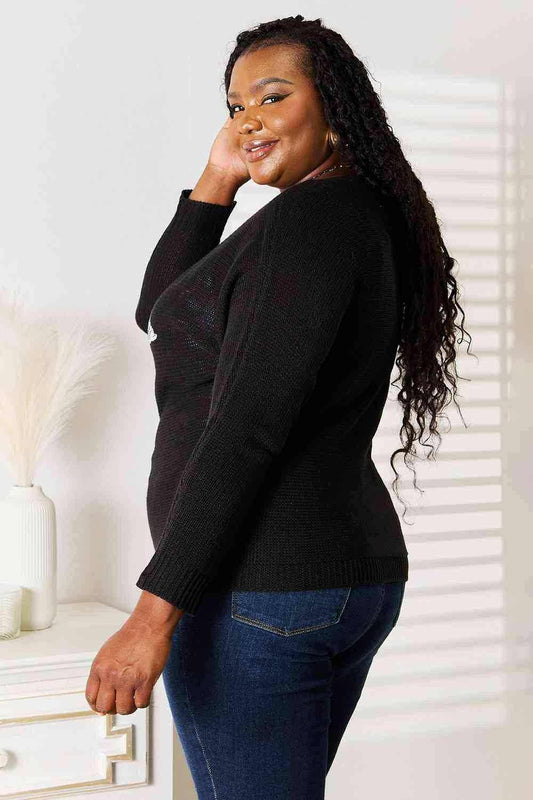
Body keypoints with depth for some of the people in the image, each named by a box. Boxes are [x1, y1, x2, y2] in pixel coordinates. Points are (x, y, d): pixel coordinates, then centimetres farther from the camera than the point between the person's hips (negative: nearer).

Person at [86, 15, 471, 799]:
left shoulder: (307, 216, -14)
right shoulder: (365, 219, 15)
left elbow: (247, 426, -23)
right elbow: (162, 312, 20)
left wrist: (157, 611, -24)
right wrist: (216, 181, 10)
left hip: (255, 590, -10)